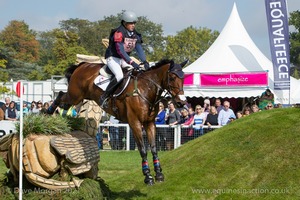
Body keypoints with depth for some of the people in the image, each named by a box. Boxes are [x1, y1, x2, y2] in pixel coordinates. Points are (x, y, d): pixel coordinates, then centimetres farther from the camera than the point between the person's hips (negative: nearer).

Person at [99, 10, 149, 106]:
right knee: (119, 76, -31)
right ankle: (104, 96, -19)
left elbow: (139, 49, 0)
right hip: (113, 58, -8)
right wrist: (131, 62, -34)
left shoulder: (135, 35, 4)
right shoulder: (119, 33, -19)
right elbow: (120, 50, -27)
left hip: (125, 58, 8)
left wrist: (144, 61, -18)